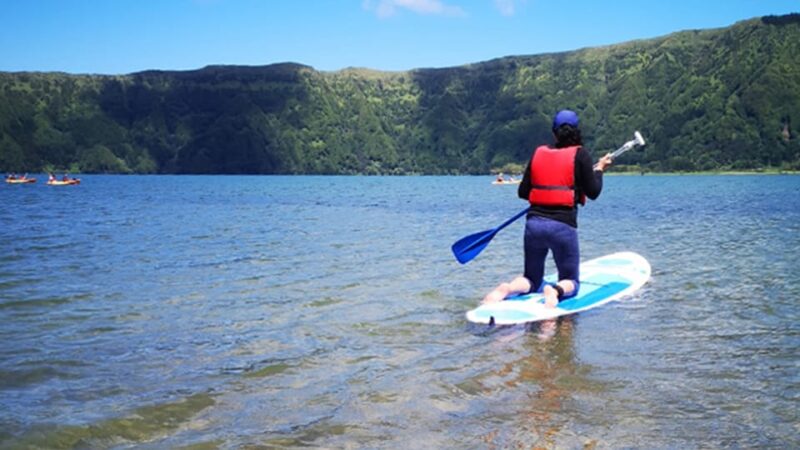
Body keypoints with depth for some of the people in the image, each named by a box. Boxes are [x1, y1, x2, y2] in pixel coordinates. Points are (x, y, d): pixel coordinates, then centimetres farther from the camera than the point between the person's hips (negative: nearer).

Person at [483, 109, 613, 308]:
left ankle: (507, 288, -16)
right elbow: (593, 192, -2)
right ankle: (557, 291, -26)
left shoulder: (538, 153, 10)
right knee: (571, 283, 11)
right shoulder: (580, 154, -2)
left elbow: (522, 192, 11)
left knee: (532, 280, 18)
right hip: (563, 225, -4)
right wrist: (599, 169, 15)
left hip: (534, 223, 4)